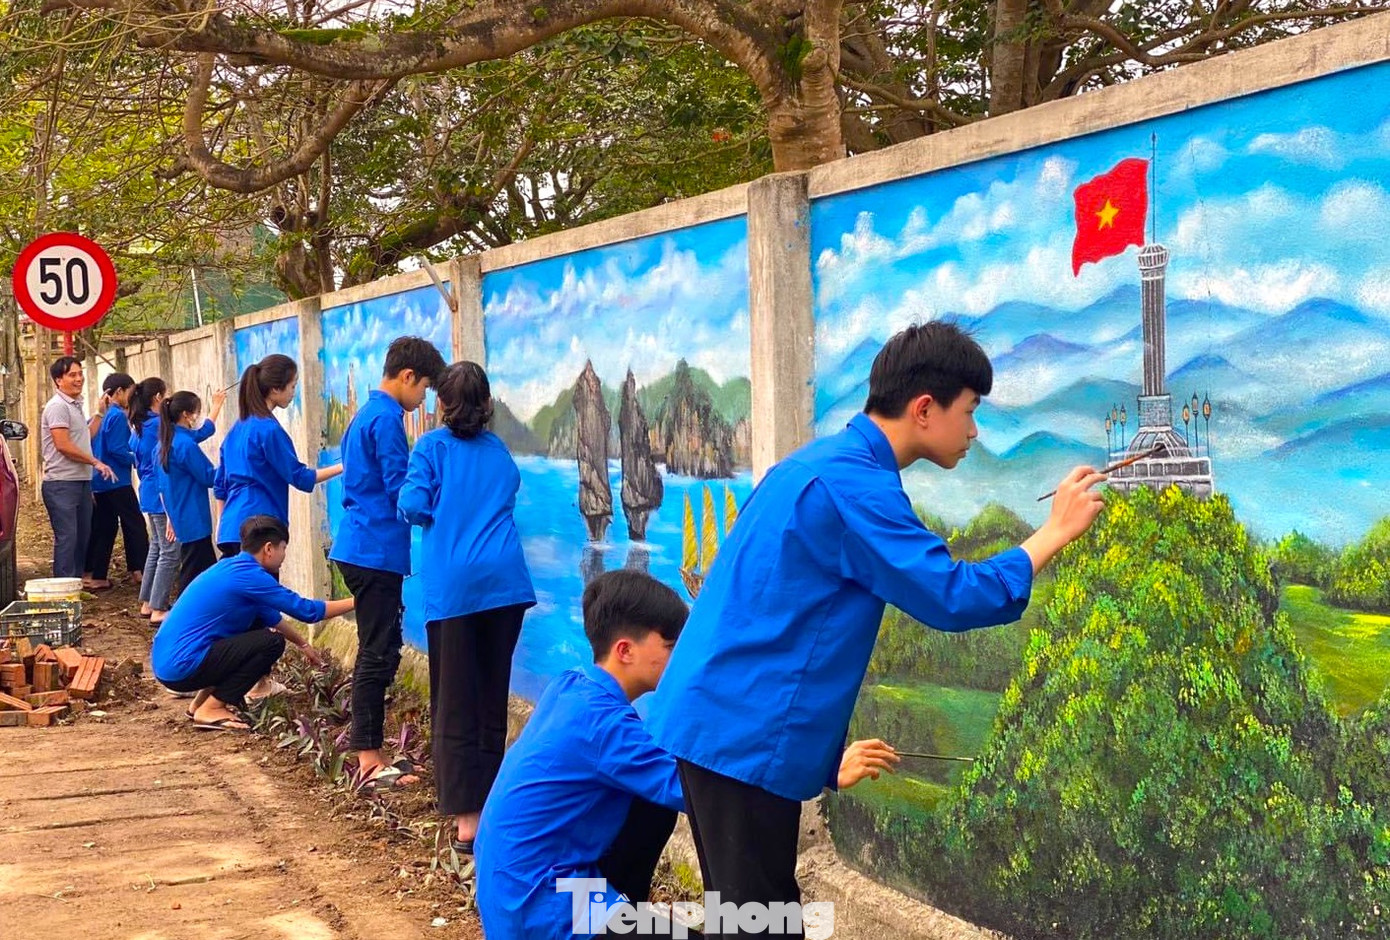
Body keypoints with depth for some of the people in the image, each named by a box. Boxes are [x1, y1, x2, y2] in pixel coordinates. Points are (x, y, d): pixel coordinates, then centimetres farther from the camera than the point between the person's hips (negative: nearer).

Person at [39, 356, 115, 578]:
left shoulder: (76, 405, 17)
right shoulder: (57, 406, -12)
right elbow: (63, 445, -19)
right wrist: (96, 462, -15)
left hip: (82, 481, 9)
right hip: (62, 483, -9)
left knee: (82, 537, 12)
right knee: (66, 538, -8)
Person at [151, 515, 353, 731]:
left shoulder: (233, 567, 13)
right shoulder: (249, 575, -16)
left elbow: (270, 616, 28)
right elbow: (306, 610, -13)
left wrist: (303, 644, 34)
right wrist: (355, 602, -3)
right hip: (181, 667, -10)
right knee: (272, 642, -11)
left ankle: (202, 700, 18)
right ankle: (210, 710, -7)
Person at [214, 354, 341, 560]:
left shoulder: (238, 428, 15)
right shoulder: (269, 429, -10)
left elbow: (220, 484, 20)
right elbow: (300, 477, -7)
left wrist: (223, 525, 25)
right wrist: (343, 466, -2)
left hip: (232, 529, 9)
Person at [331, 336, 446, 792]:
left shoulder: (365, 414, 18)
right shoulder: (387, 418, -14)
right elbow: (401, 490, -17)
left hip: (360, 548, 10)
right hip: (376, 550, -10)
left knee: (377, 650, 13)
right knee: (379, 654, -6)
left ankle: (369, 752, 17)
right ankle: (369, 761, -3)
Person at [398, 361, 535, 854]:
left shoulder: (433, 446, 3)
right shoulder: (499, 452, 16)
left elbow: (412, 505, -6)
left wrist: (439, 514, 14)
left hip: (452, 585, -4)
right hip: (505, 581, 4)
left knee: (455, 703, -2)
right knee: (492, 697, 13)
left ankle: (467, 817, -8)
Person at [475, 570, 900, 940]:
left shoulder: (571, 688, 5)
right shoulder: (600, 720, -21)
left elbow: (651, 761, 17)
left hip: (516, 881, 9)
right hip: (537, 906, -9)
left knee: (656, 800, 10)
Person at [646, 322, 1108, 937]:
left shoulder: (827, 462, 14)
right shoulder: (852, 483, -18)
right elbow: (952, 598, -21)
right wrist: (1055, 532, -11)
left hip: (721, 719, 10)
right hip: (744, 732, -10)